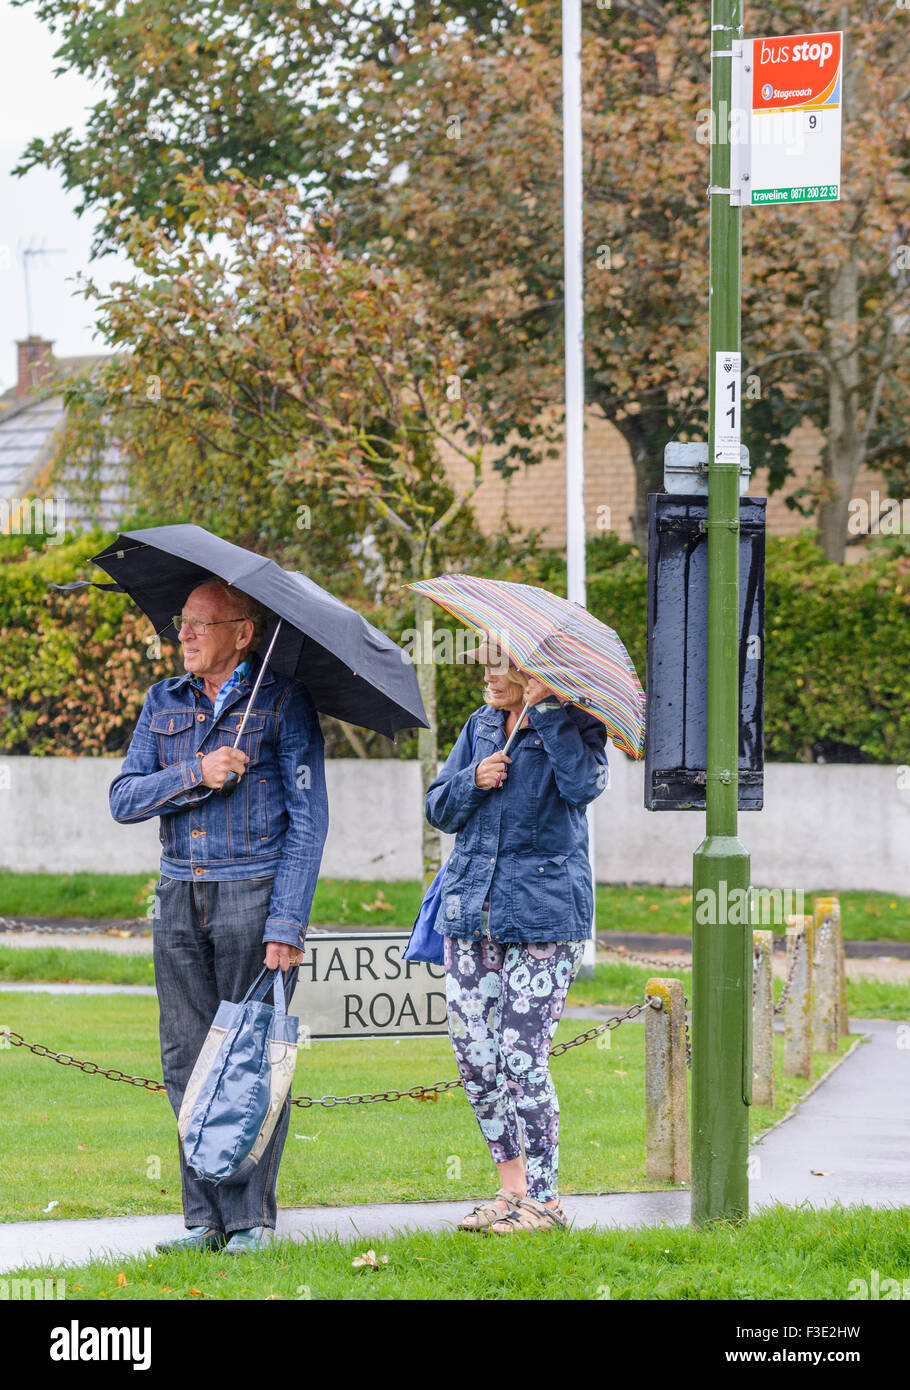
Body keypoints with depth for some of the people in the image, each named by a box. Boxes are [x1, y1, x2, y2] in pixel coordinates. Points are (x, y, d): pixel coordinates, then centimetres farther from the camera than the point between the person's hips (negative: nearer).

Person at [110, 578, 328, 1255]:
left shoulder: (284, 702, -2)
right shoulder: (164, 703, 12)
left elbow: (308, 819, -6)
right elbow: (124, 799, 5)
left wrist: (286, 924, -13)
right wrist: (195, 775, -13)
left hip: (255, 892, -5)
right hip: (180, 896, 5)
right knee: (187, 1058, 3)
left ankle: (253, 1216, 5)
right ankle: (207, 1217, 10)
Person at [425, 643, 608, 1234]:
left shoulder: (574, 727, -3)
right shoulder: (481, 726, 14)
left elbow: (584, 785, -24)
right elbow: (438, 809, 16)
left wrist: (548, 709, -20)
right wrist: (473, 781, -4)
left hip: (542, 916, -6)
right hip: (472, 913, 6)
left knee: (522, 1057, -8)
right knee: (473, 1054, 4)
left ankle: (545, 1198, 3)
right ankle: (513, 1186, 18)